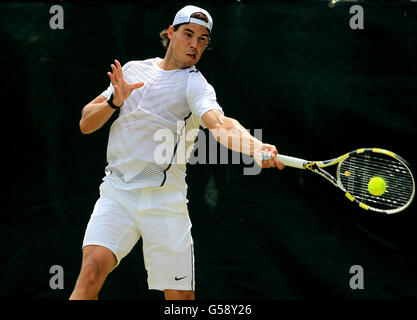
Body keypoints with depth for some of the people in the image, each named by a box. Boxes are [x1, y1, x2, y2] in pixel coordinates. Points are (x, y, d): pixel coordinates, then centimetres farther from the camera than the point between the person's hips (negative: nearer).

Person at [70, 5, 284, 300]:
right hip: (116, 192, 2)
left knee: (181, 296, -2)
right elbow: (86, 124, 14)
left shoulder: (195, 84, -2)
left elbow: (219, 124, -24)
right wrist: (115, 101, -6)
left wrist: (256, 147, -45)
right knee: (92, 271, -21)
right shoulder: (132, 70, 14)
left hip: (164, 201, -2)